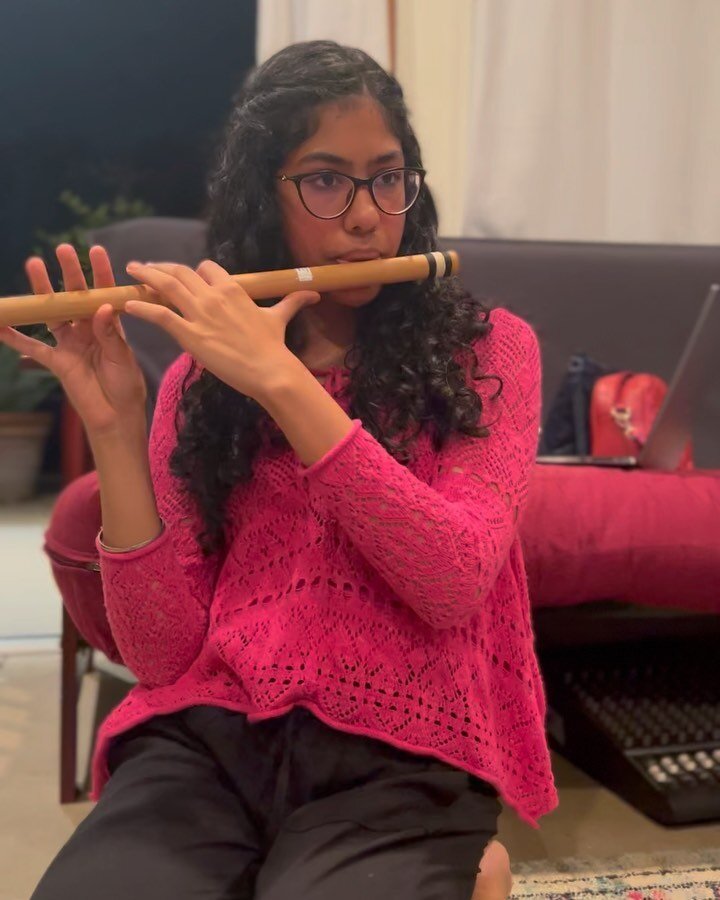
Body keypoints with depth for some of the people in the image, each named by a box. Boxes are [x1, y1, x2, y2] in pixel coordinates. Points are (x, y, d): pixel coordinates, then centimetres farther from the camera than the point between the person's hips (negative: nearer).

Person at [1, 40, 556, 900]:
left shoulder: (487, 348, 6)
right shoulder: (198, 378, 11)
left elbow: (456, 584, -12)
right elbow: (162, 652, 2)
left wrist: (283, 382, -16)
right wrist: (114, 428, -10)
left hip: (398, 752, 0)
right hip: (205, 737, 1)